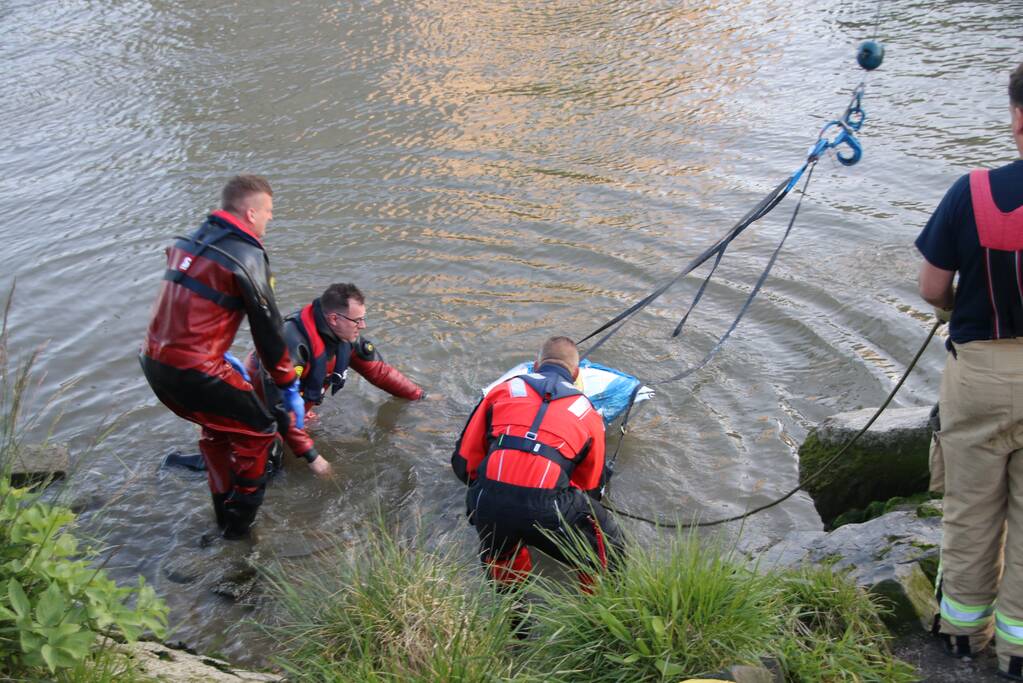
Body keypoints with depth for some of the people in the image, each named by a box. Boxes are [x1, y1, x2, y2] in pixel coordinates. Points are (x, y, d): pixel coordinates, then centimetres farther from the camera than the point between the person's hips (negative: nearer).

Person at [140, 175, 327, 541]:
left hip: (155, 364, 8)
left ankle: (224, 508, 41)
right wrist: (290, 388, 3)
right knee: (258, 430, 12)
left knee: (218, 425, 30)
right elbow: (269, 330, -7)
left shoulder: (188, 243, 12)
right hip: (194, 372, -8)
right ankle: (240, 521, 20)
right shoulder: (246, 257, -12)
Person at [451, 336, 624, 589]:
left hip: (487, 505, 2)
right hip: (546, 510, -2)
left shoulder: (502, 389, 22)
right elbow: (590, 487, 29)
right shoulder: (588, 411, 22)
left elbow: (464, 461, 21)